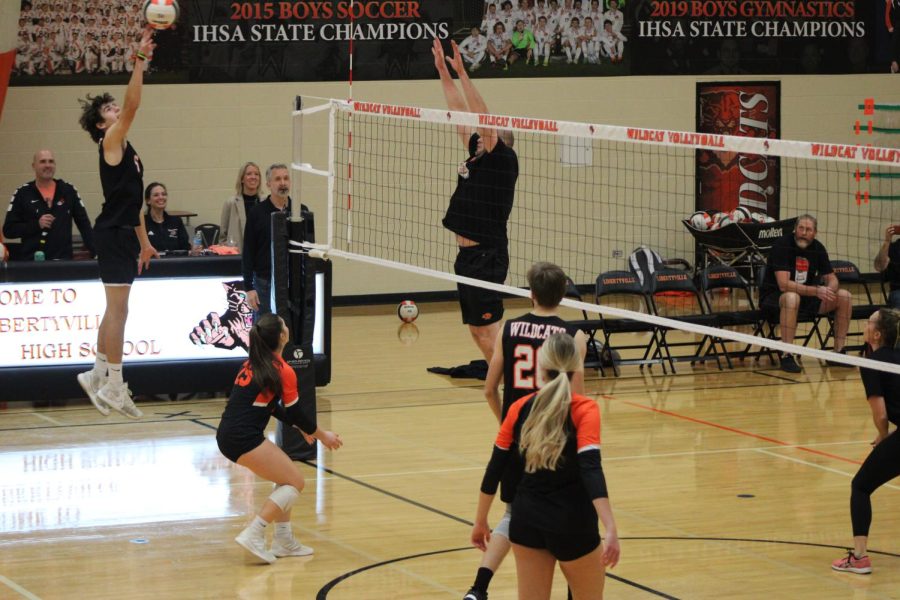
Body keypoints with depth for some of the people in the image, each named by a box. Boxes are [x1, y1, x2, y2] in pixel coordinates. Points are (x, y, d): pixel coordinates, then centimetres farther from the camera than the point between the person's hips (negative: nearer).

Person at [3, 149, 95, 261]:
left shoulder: (68, 191, 8)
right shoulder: (22, 194, 3)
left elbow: (84, 224, 11)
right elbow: (8, 230, 1)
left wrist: (95, 252, -1)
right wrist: (36, 224, -12)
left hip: (63, 261, 1)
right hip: (31, 261, -1)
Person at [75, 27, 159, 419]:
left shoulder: (126, 149, 18)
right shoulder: (110, 142, -8)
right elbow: (132, 106, -24)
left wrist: (143, 242, 22)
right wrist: (140, 61, -26)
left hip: (124, 235, 9)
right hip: (113, 234, -9)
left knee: (115, 309, 13)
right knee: (118, 308, -8)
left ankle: (98, 376, 20)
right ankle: (112, 385, -6)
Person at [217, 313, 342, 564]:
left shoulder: (253, 363, 16)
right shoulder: (283, 372, -7)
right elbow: (295, 412, -1)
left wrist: (302, 427, 32)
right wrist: (322, 435, 14)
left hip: (228, 433, 8)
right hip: (244, 438, -8)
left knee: (286, 476, 20)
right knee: (295, 482, 1)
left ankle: (283, 540, 20)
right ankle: (253, 535, -9)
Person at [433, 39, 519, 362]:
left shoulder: (503, 160, -9)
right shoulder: (476, 158, 11)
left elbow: (482, 117, -19)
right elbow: (460, 113, 14)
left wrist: (461, 73, -21)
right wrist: (443, 71, 13)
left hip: (487, 258, -9)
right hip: (467, 256, 9)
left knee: (489, 332, -8)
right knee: (477, 331, 13)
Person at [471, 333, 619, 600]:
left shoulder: (520, 408, 0)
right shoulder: (584, 410, -11)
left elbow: (494, 469, 2)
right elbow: (591, 470, -24)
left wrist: (480, 521, 14)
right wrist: (611, 530, -32)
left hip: (527, 520, 3)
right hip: (572, 523, -3)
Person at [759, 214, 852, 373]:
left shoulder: (817, 248, 2)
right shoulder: (782, 246, -19)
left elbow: (832, 279, 5)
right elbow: (784, 285, -28)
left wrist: (828, 290, -20)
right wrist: (816, 291, -35)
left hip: (805, 296, 7)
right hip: (774, 298, -7)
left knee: (844, 297, -7)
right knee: (792, 298, -41)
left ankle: (838, 353, 1)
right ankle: (787, 357, -36)